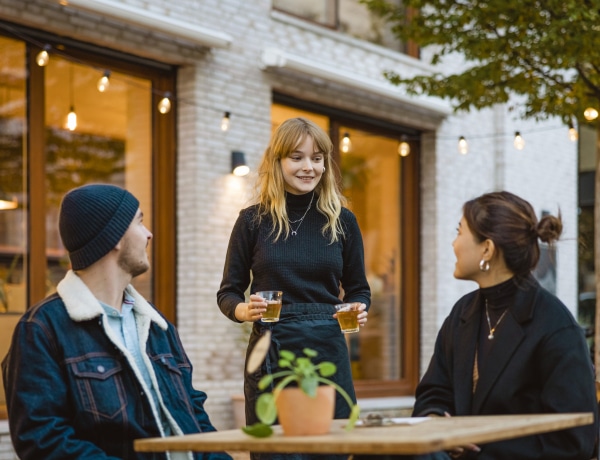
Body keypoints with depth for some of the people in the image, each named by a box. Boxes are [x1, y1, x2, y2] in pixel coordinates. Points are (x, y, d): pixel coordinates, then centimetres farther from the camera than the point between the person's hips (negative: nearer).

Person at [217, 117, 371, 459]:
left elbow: (358, 289, 12)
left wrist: (358, 312, -9)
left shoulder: (342, 220, 6)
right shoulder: (254, 220, 2)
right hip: (270, 351, -1)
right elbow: (228, 292, 5)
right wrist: (243, 310, -16)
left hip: (327, 351, 1)